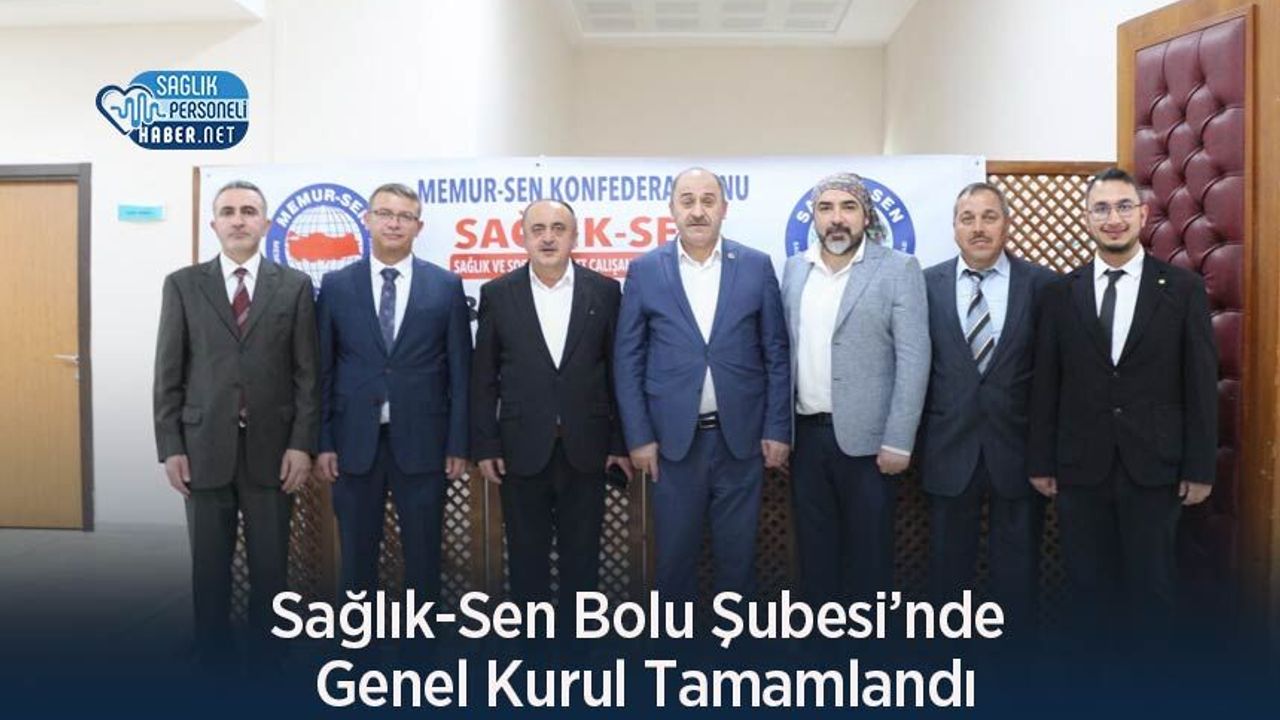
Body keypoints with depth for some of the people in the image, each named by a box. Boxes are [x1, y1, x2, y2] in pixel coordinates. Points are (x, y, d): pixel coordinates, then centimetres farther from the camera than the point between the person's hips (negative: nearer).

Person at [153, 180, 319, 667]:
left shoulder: (294, 286, 3)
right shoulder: (183, 285, 5)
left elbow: (307, 372, 1)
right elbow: (168, 373, 3)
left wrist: (301, 443, -6)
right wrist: (170, 447, -2)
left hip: (272, 447, 0)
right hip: (204, 447, 1)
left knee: (270, 566, 8)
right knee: (209, 566, 10)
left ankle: (267, 657, 22)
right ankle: (212, 658, 25)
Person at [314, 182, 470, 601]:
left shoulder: (446, 285, 2)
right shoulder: (336, 285, 4)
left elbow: (460, 371, 1)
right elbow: (323, 370, 4)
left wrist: (458, 444, -3)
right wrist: (322, 442, -1)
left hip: (421, 441, -1)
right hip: (355, 442, 1)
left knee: (423, 554, 9)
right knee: (357, 554, 11)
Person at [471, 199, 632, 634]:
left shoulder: (604, 291, 1)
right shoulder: (498, 294, 1)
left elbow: (618, 371, 3)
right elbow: (483, 377, 2)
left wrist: (621, 442, 1)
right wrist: (485, 445, -2)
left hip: (585, 447, 0)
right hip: (523, 447, 0)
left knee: (582, 557, 11)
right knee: (526, 558, 11)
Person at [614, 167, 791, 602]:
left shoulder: (757, 267, 3)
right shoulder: (644, 270, 2)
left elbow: (776, 354, 4)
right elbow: (628, 360, 1)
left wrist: (777, 430, 0)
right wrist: (638, 436, -3)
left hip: (741, 437, 1)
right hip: (674, 438, 0)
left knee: (737, 554, 11)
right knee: (674, 554, 9)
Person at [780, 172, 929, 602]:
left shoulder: (898, 269, -4)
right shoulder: (795, 268, 10)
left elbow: (914, 358, -9)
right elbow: (784, 349, 11)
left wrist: (898, 442, -14)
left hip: (865, 437, -4)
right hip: (806, 434, 4)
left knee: (867, 552, 6)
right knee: (814, 550, 13)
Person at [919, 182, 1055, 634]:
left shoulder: (1042, 284, -2)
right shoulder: (927, 284, 1)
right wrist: (914, 437, 0)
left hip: (1017, 448, -1)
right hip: (949, 447, 1)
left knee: (1017, 566, 12)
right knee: (948, 563, 13)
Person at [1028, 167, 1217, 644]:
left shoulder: (1183, 288, 0)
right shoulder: (1061, 293, 3)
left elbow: (1201, 384, -1)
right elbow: (1045, 385, 3)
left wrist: (1200, 467, -4)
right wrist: (1041, 461, 2)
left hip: (1154, 467, -1)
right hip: (1080, 467, 1)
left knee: (1151, 585, 10)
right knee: (1088, 585, 10)